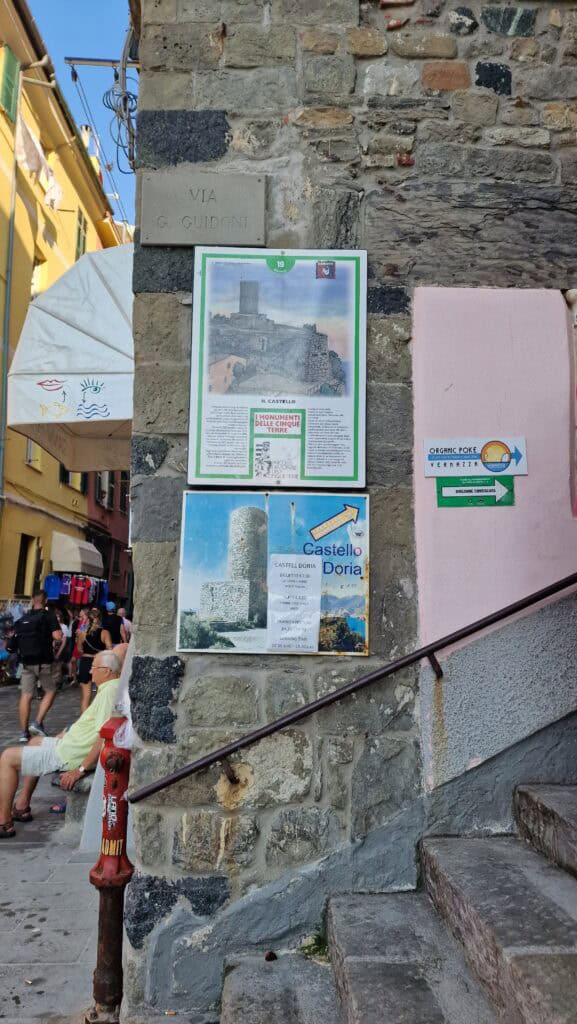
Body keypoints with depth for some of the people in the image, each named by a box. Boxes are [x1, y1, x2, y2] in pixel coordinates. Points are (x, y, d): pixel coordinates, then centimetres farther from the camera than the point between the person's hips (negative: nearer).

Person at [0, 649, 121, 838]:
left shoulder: (109, 692, -25)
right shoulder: (114, 687, 6)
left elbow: (104, 737, -32)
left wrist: (81, 769, -26)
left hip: (72, 756, -10)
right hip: (72, 744, 11)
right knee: (35, 742, 31)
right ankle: (22, 806, 32)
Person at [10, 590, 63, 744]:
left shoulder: (23, 619, 10)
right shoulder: (49, 616, -6)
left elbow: (15, 639, 12)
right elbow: (57, 637, -16)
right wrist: (59, 630, 5)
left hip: (26, 662, 4)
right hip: (44, 661, -4)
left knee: (26, 695, 4)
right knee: (50, 691, 9)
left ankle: (24, 732, 4)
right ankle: (38, 723, -5)